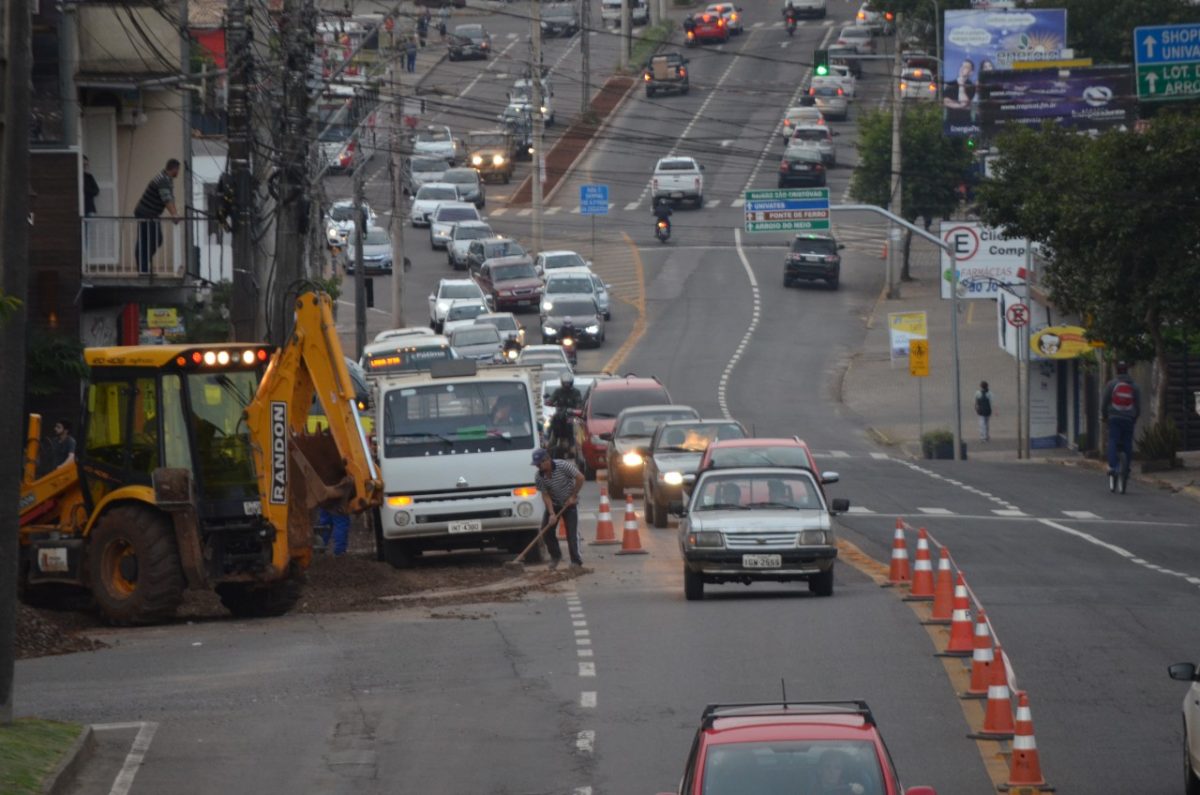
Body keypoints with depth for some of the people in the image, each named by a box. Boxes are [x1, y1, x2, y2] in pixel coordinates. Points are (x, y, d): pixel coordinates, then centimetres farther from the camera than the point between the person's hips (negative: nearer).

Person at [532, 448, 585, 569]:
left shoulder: (563, 466, -25)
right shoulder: (540, 476, -13)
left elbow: (580, 478, -19)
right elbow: (545, 495, -11)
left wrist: (573, 496, -16)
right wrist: (551, 513, -22)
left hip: (569, 503, -4)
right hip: (553, 504, 4)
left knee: (572, 533, -8)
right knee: (546, 530, -3)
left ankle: (576, 561, 1)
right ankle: (555, 556, 17)